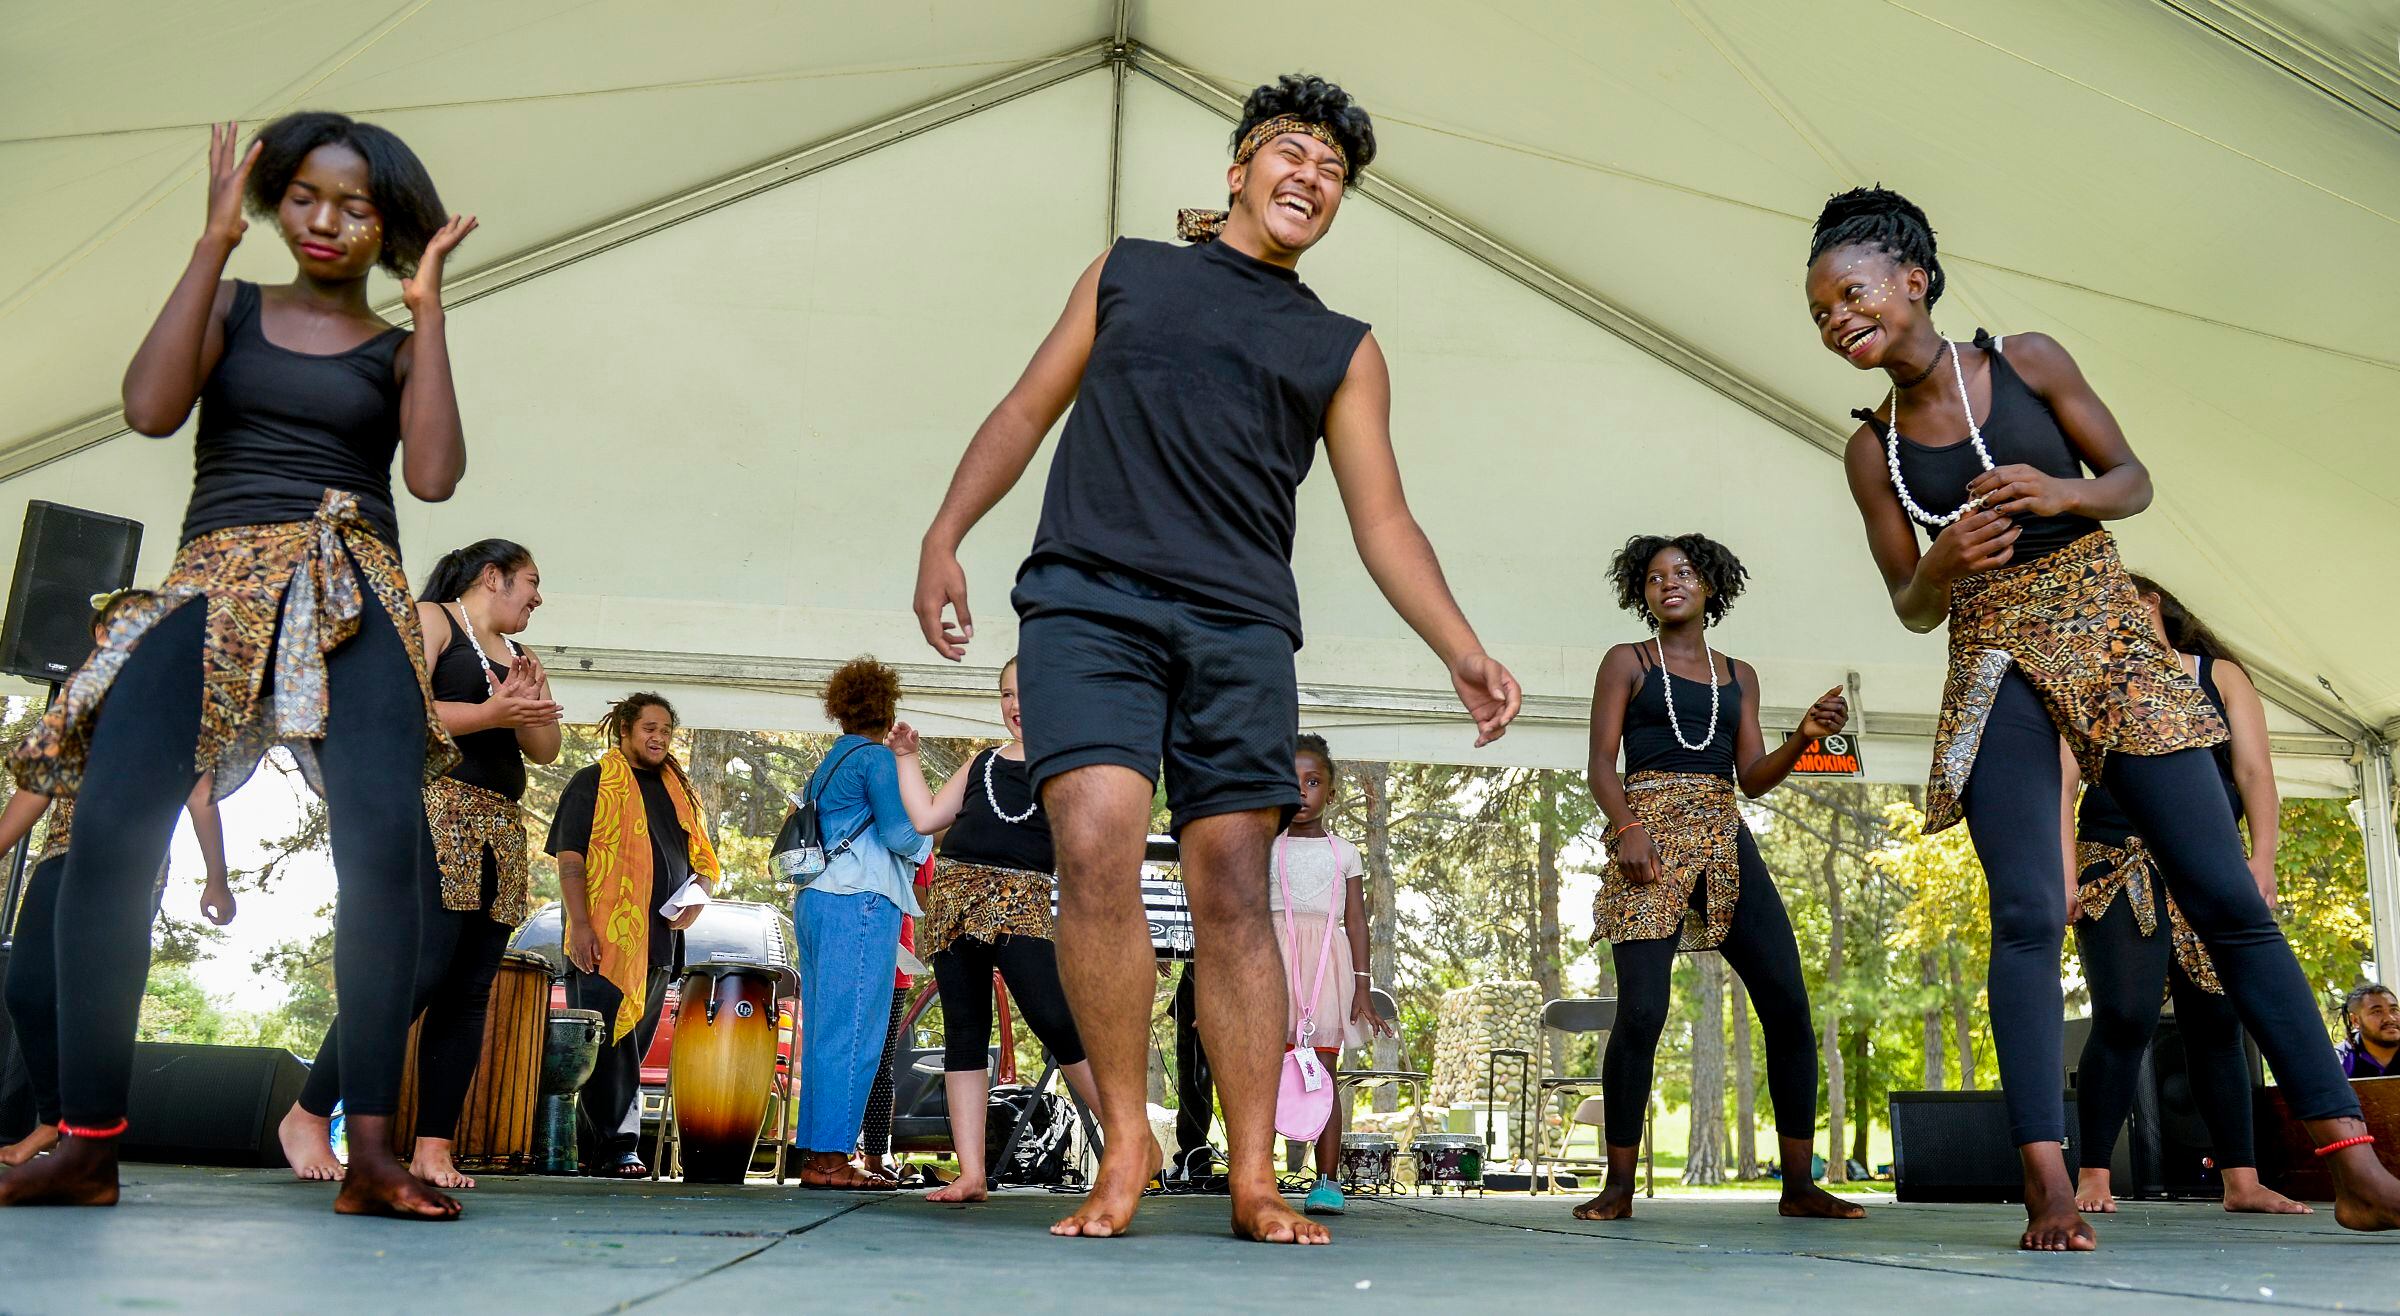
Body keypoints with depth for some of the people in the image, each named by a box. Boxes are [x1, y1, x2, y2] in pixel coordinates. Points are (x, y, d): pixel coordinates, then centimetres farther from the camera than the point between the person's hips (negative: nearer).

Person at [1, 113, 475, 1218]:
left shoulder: (397, 350, 16)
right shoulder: (233, 307, 19)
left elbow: (432, 476, -3)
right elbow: (150, 408, -1)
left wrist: (426, 308, 1)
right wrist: (212, 242, 1)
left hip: (353, 598, -1)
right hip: (215, 583, 1)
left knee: (383, 838, -23)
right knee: (107, 830, -20)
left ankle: (372, 1152, -21)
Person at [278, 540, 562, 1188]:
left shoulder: (516, 656, 24)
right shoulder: (429, 620, 4)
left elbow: (545, 750, 19)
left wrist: (531, 704, 0)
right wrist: (489, 714, -14)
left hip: (500, 832, 8)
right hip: (435, 812, -8)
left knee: (468, 992, 0)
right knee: (419, 970, -20)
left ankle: (433, 1149, 0)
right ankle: (308, 1117, -7)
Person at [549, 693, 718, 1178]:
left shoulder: (681, 794, 20)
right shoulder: (594, 783, 4)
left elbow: (704, 863, 23)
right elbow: (569, 858, -4)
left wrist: (696, 900, 1)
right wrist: (580, 924, -15)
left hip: (658, 942, 6)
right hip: (603, 939, -6)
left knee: (631, 1045, 8)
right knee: (608, 1046, -9)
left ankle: (593, 1147, 14)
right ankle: (617, 1148, -9)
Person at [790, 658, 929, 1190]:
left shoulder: (827, 764, 20)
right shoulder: (877, 758, -6)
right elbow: (899, 832, -14)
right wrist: (930, 840, 7)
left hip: (814, 901, 9)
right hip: (859, 903, -9)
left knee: (822, 1031, 10)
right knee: (853, 1034, -9)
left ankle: (814, 1153, 11)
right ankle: (830, 1158, -10)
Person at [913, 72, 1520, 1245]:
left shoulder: (1342, 350, 19)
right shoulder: (1127, 272, 20)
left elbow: (1383, 520, 12)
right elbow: (1027, 410, 19)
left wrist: (1465, 654, -1)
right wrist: (944, 535, 5)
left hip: (1240, 629, 1)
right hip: (1088, 599, -1)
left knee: (1234, 890, -3)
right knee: (1097, 849, -19)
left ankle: (1253, 1180, 4)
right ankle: (1124, 1143, -4)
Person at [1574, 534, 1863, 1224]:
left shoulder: (1739, 676, 21)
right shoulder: (1627, 662, 11)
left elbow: (1753, 778, 15)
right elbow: (1601, 762, 2)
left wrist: (1804, 737, -3)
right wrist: (1628, 827, -16)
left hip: (1727, 842, 4)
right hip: (1650, 837, -4)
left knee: (1789, 1005, -6)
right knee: (1641, 1010, -14)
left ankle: (1800, 1185, 2)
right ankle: (1619, 1187, -4)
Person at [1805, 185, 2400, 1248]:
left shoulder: (2028, 362, 3)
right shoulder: (1873, 449, 5)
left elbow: (2133, 479, 7)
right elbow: (1909, 608, 7)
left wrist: (2065, 493, -14)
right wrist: (1940, 567, -15)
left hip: (2106, 632, 0)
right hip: (1994, 670, 0)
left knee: (2226, 897, -3)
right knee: (2026, 913, -13)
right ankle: (2049, 1186, -14)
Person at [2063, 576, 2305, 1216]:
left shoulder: (2222, 677, 14)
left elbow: (2253, 769, 4)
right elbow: (2063, 779, 1)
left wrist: (2263, 856, -11)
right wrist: (2065, 869, -11)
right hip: (2119, 869, -2)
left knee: (2218, 1022, 1)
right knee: (2125, 1016, -13)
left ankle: (2242, 1180, 7)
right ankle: (2093, 1176, -9)